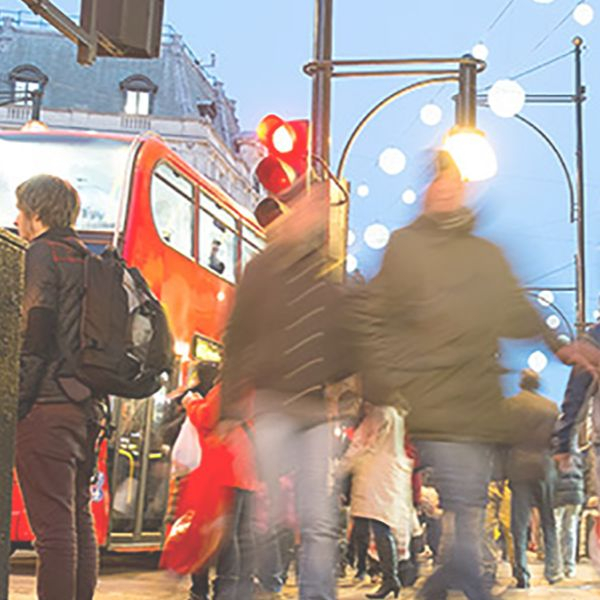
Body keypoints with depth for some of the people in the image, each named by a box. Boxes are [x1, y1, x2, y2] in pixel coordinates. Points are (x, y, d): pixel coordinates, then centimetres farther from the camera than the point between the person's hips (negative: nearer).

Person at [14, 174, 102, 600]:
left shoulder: (41, 255, -6)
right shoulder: (86, 261, 19)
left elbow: (35, 336, -15)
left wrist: (16, 401, -13)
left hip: (47, 408, -8)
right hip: (86, 408, 9)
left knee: (53, 526, -8)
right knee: (80, 519, 13)